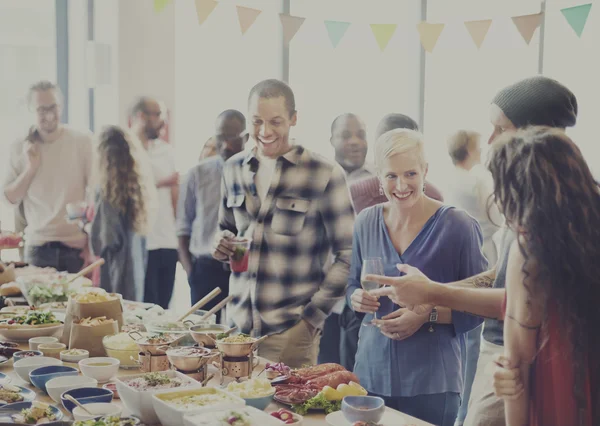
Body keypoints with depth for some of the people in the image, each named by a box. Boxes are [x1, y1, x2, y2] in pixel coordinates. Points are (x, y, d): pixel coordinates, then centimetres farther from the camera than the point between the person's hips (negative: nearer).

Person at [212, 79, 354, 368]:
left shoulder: (323, 175, -7)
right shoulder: (234, 169, 8)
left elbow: (347, 254, -6)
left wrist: (314, 316, -9)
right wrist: (222, 246, -1)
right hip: (238, 324, 5)